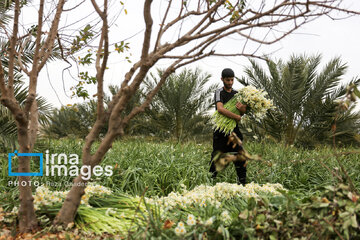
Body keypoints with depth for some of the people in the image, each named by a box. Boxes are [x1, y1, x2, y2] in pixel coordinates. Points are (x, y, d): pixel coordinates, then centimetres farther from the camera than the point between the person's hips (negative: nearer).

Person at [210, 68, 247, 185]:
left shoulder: (237, 94, 13)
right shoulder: (219, 92, -5)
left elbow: (243, 112, 6)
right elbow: (220, 109, -22)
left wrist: (242, 108, -18)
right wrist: (236, 117, -17)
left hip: (234, 130, 5)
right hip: (221, 131, -5)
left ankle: (242, 183, 8)